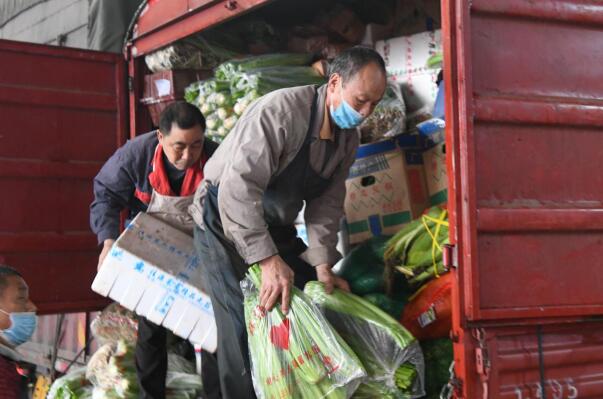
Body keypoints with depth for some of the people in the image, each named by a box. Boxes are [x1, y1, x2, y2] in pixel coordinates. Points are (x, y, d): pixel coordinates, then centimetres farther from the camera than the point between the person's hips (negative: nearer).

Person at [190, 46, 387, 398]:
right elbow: (238, 187, -36)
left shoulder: (349, 138, -3)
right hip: (226, 220, -8)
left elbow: (327, 203, 0)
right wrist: (268, 260, -40)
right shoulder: (281, 110, -29)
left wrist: (322, 265, -12)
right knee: (245, 323, -15)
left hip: (275, 224, 8)